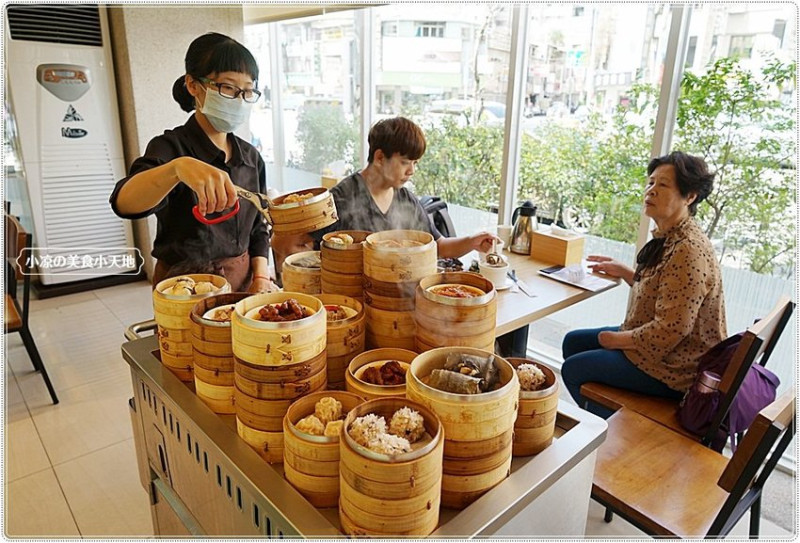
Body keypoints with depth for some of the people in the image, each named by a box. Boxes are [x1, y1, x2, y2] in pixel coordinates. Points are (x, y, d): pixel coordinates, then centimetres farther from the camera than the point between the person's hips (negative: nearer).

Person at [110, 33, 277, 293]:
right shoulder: (170, 147, -11)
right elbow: (124, 201, -30)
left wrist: (261, 277, -5)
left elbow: (258, 228, 9)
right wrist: (177, 167, -48)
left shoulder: (251, 157, 3)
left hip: (243, 281, 4)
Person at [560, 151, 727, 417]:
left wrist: (617, 340, -17)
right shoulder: (669, 238, 3)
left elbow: (670, 330, -29)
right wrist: (622, 271, 11)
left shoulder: (688, 251, -28)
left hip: (674, 368, -10)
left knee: (573, 368, -5)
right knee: (573, 342, 15)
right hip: (652, 342, 10)